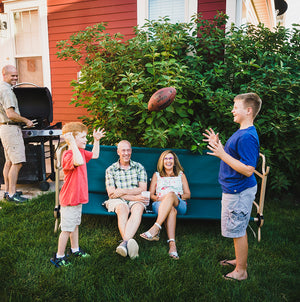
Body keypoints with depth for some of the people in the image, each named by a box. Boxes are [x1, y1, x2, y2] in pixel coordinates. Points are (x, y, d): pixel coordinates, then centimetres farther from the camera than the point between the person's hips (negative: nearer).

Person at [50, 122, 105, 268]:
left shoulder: (81, 152, 6)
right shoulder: (68, 155, -24)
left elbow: (95, 155, 22)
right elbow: (79, 162, -46)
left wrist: (96, 140, 12)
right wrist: (72, 143, -42)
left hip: (78, 197, 9)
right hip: (70, 198, -9)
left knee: (75, 224, 23)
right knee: (67, 228, 3)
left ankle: (75, 249, 40)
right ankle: (59, 256, 19)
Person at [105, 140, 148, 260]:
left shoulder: (139, 167, 12)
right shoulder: (111, 170, 9)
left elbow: (143, 189, 2)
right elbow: (111, 193, -2)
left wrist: (123, 191, -11)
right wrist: (133, 196, -13)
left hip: (136, 200, 1)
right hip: (118, 200, 0)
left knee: (138, 208, -35)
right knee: (122, 208, -36)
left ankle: (124, 242, -53)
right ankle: (129, 243, -52)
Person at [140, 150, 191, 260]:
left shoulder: (181, 175, 27)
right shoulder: (156, 175, 27)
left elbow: (188, 194, 18)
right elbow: (150, 194, 18)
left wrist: (178, 196, -5)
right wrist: (158, 198, -6)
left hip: (179, 205, 0)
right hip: (160, 205, 1)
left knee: (171, 194, -39)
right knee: (171, 210, -39)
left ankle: (156, 228, -53)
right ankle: (172, 243, -55)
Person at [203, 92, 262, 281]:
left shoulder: (247, 137, -23)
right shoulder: (242, 132, 10)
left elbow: (248, 170, -27)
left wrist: (222, 154, -26)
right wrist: (218, 145, 11)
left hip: (239, 192, -10)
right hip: (234, 189, 10)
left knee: (238, 230, 3)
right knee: (238, 229, 22)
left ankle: (241, 271, 19)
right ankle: (240, 260, 39)